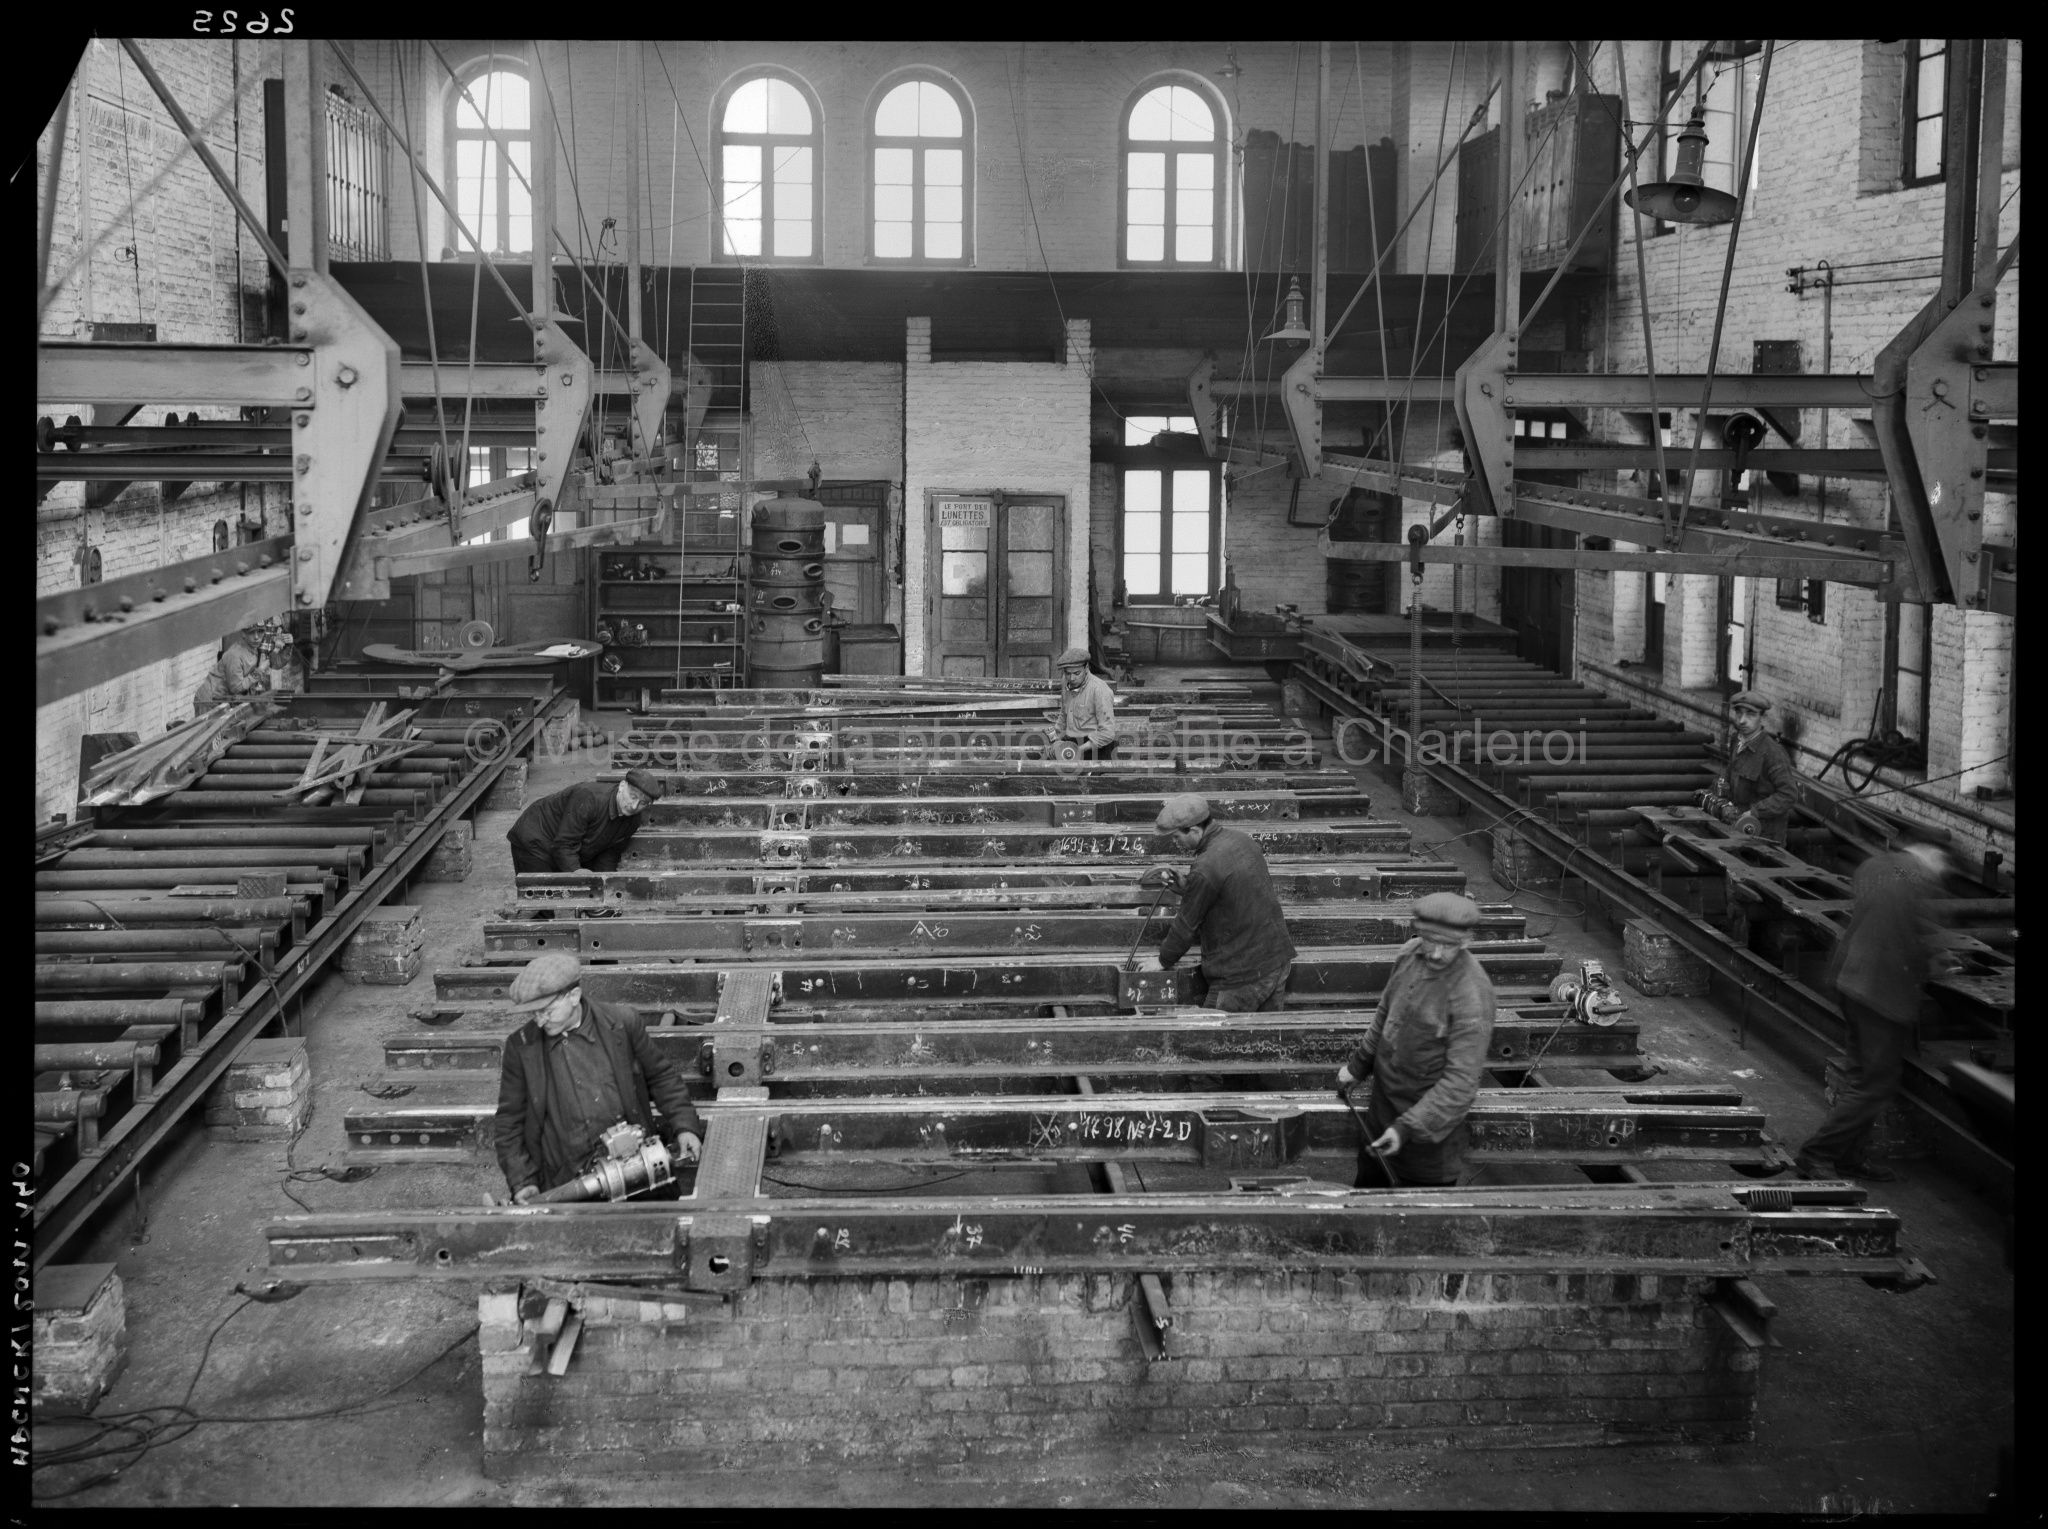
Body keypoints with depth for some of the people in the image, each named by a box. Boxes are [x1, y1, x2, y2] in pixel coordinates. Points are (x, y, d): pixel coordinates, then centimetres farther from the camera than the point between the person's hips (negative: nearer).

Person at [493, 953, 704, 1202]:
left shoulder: (623, 1023, 1)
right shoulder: (521, 1046, 3)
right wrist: (522, 1182, 2)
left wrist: (684, 1126, 3)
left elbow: (662, 1076, 14)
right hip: (563, 1186, 0)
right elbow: (509, 1122, 10)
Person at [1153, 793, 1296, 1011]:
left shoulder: (1206, 870, -22)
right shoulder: (1240, 839, 5)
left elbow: (1187, 925, -11)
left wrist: (1163, 962, 4)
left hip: (1243, 975, -9)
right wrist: (1185, 885, 10)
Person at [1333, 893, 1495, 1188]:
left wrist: (1408, 1127, -31)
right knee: (1367, 1186, 22)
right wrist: (1358, 1064, 18)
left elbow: (1461, 1079, -28)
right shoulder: (1410, 954, -7)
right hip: (1384, 1100, 6)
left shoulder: (1472, 995, -28)